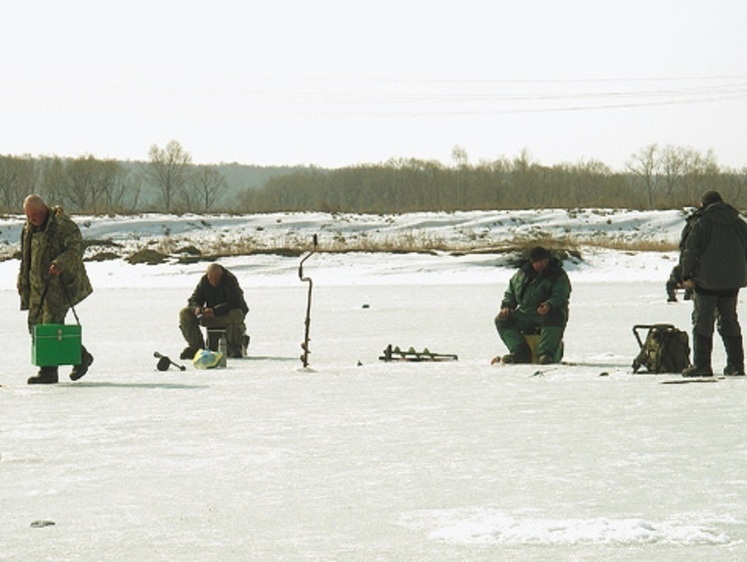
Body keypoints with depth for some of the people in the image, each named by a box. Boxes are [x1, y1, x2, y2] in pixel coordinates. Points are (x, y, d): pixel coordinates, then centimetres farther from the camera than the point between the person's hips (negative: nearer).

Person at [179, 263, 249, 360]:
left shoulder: (230, 280, -19)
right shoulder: (204, 281, -3)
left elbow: (235, 303, -30)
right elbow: (194, 299, 2)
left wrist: (215, 311, -40)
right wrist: (197, 308, -24)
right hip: (211, 316, 5)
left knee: (235, 315, -42)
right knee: (184, 313, -14)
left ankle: (236, 347, -19)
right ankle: (196, 346, -5)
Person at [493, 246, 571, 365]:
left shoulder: (558, 275, -2)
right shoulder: (523, 273, 12)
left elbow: (560, 296, -15)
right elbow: (511, 292, 20)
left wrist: (549, 305, -37)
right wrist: (506, 306, -1)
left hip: (546, 314, -5)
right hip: (524, 315, 5)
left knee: (554, 317, -39)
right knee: (501, 320, -11)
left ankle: (545, 354, -40)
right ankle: (521, 353, -20)